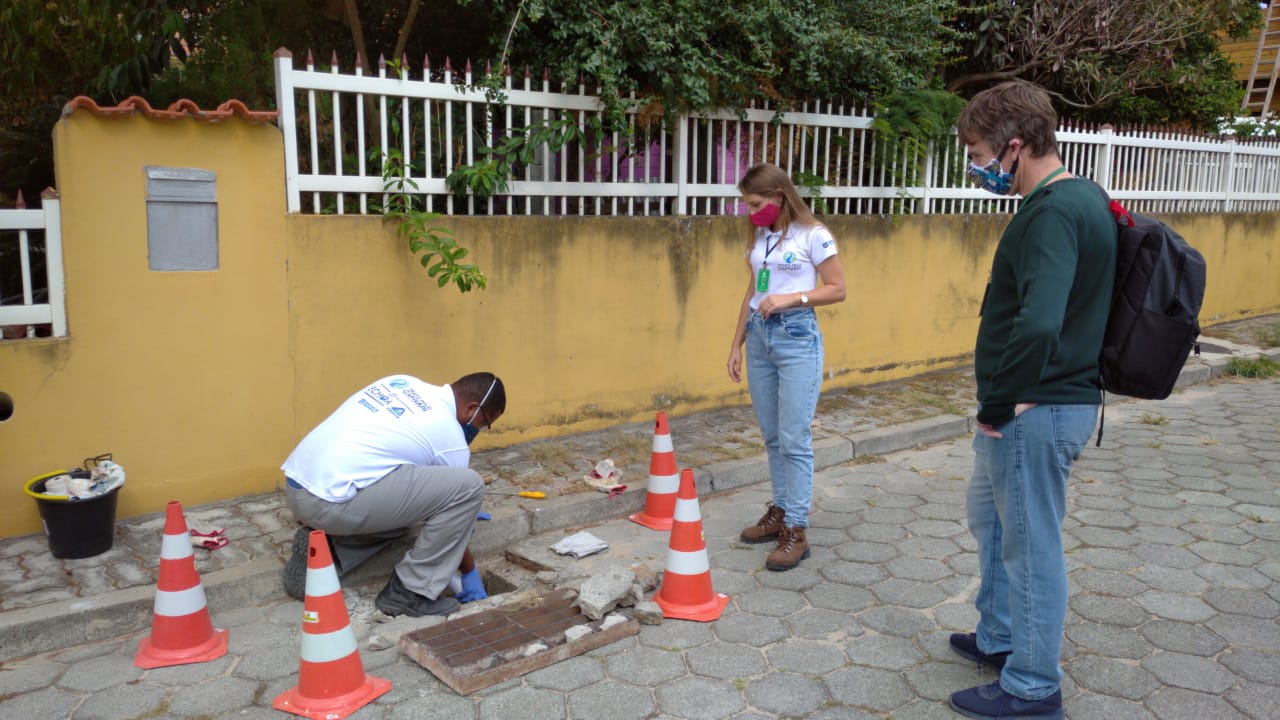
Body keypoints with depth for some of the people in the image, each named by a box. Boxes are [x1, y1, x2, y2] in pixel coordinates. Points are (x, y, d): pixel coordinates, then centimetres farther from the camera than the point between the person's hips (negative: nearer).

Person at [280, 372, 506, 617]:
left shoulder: (404, 382, 18)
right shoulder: (451, 439, -2)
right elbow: (450, 524, 8)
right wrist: (470, 573, 24)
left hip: (295, 489, 9)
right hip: (331, 501, -9)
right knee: (468, 486, -9)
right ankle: (411, 591, 0)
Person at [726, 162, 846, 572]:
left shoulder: (812, 235, -6)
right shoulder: (759, 237, 13)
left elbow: (837, 289, -5)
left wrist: (791, 298, -17)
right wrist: (736, 345, 13)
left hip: (796, 338, -6)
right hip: (759, 338, 7)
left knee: (794, 439, -5)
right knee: (772, 437, 12)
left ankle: (796, 531, 1)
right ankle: (780, 512, 24)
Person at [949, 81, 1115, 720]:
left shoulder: (1053, 214, -23)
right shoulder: (1080, 198, 10)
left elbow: (1037, 325, -38)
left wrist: (998, 406, -23)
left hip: (1036, 410, -10)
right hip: (1030, 403, 10)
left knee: (1031, 544, 4)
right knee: (989, 516, 24)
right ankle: (999, 637, 42)